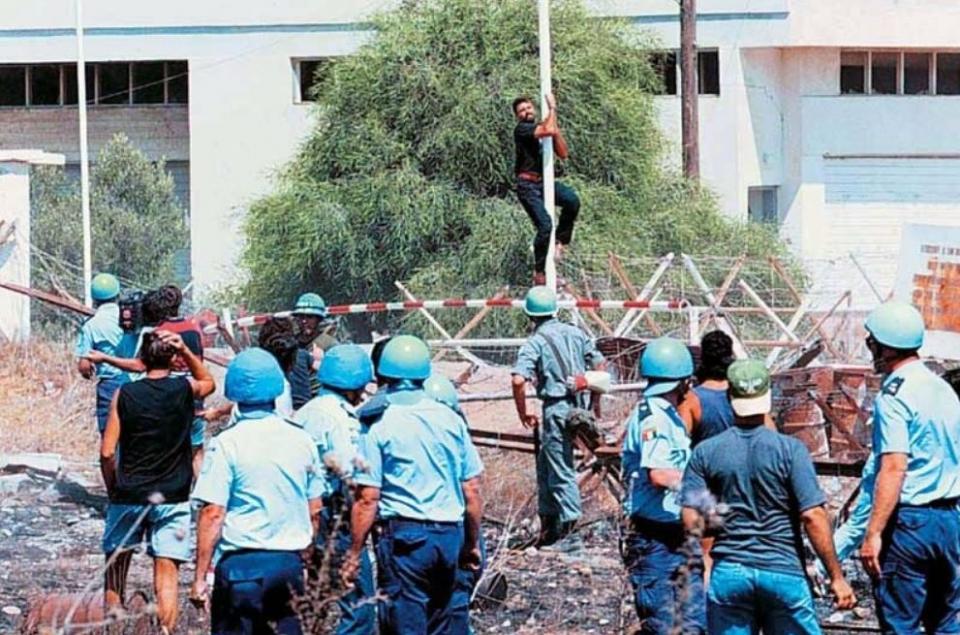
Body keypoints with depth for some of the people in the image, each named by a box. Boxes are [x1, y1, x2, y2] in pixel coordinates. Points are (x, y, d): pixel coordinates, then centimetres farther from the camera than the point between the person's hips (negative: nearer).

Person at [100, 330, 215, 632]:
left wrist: (114, 491, 8)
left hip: (129, 496, 0)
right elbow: (207, 381, 22)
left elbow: (107, 452, -5)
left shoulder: (125, 394, -5)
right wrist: (186, 351, 9)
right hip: (172, 499, 0)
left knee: (115, 568, 15)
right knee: (166, 575, -1)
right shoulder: (184, 389, -4)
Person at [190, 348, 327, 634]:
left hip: (242, 565, -4)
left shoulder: (226, 444, -10)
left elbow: (212, 514, -12)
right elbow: (315, 512, 11)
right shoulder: (302, 441, 5)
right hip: (290, 563, 4)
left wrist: (200, 577, -8)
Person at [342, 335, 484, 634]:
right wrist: (473, 543, 19)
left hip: (404, 536, -5)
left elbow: (367, 499, -11)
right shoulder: (450, 419, 6)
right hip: (450, 534, 5)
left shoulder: (378, 425, -7)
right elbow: (472, 491, 8)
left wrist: (354, 553, -4)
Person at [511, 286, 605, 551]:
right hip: (578, 407, 7)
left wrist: (523, 414, -9)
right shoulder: (575, 333, 8)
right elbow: (600, 366, 12)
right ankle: (549, 529, 24)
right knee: (546, 466, 19)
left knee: (561, 471, -3)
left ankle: (570, 534, -4)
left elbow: (519, 380, -22)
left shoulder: (535, 342, -10)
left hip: (556, 408, -7)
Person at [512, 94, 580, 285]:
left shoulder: (542, 128, 16)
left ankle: (561, 240, -5)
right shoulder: (522, 129, -6)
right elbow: (547, 130, -24)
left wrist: (556, 130, 1)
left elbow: (563, 153, 9)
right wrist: (552, 108, -10)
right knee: (545, 225, -18)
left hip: (545, 182, 6)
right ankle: (539, 272, -5)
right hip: (528, 185, -6)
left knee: (572, 199, -24)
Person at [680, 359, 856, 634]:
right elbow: (813, 516, -12)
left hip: (728, 573, 2)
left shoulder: (705, 452, 1)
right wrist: (837, 577, -7)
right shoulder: (790, 449, -6)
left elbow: (691, 523, -2)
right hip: (783, 571, -2)